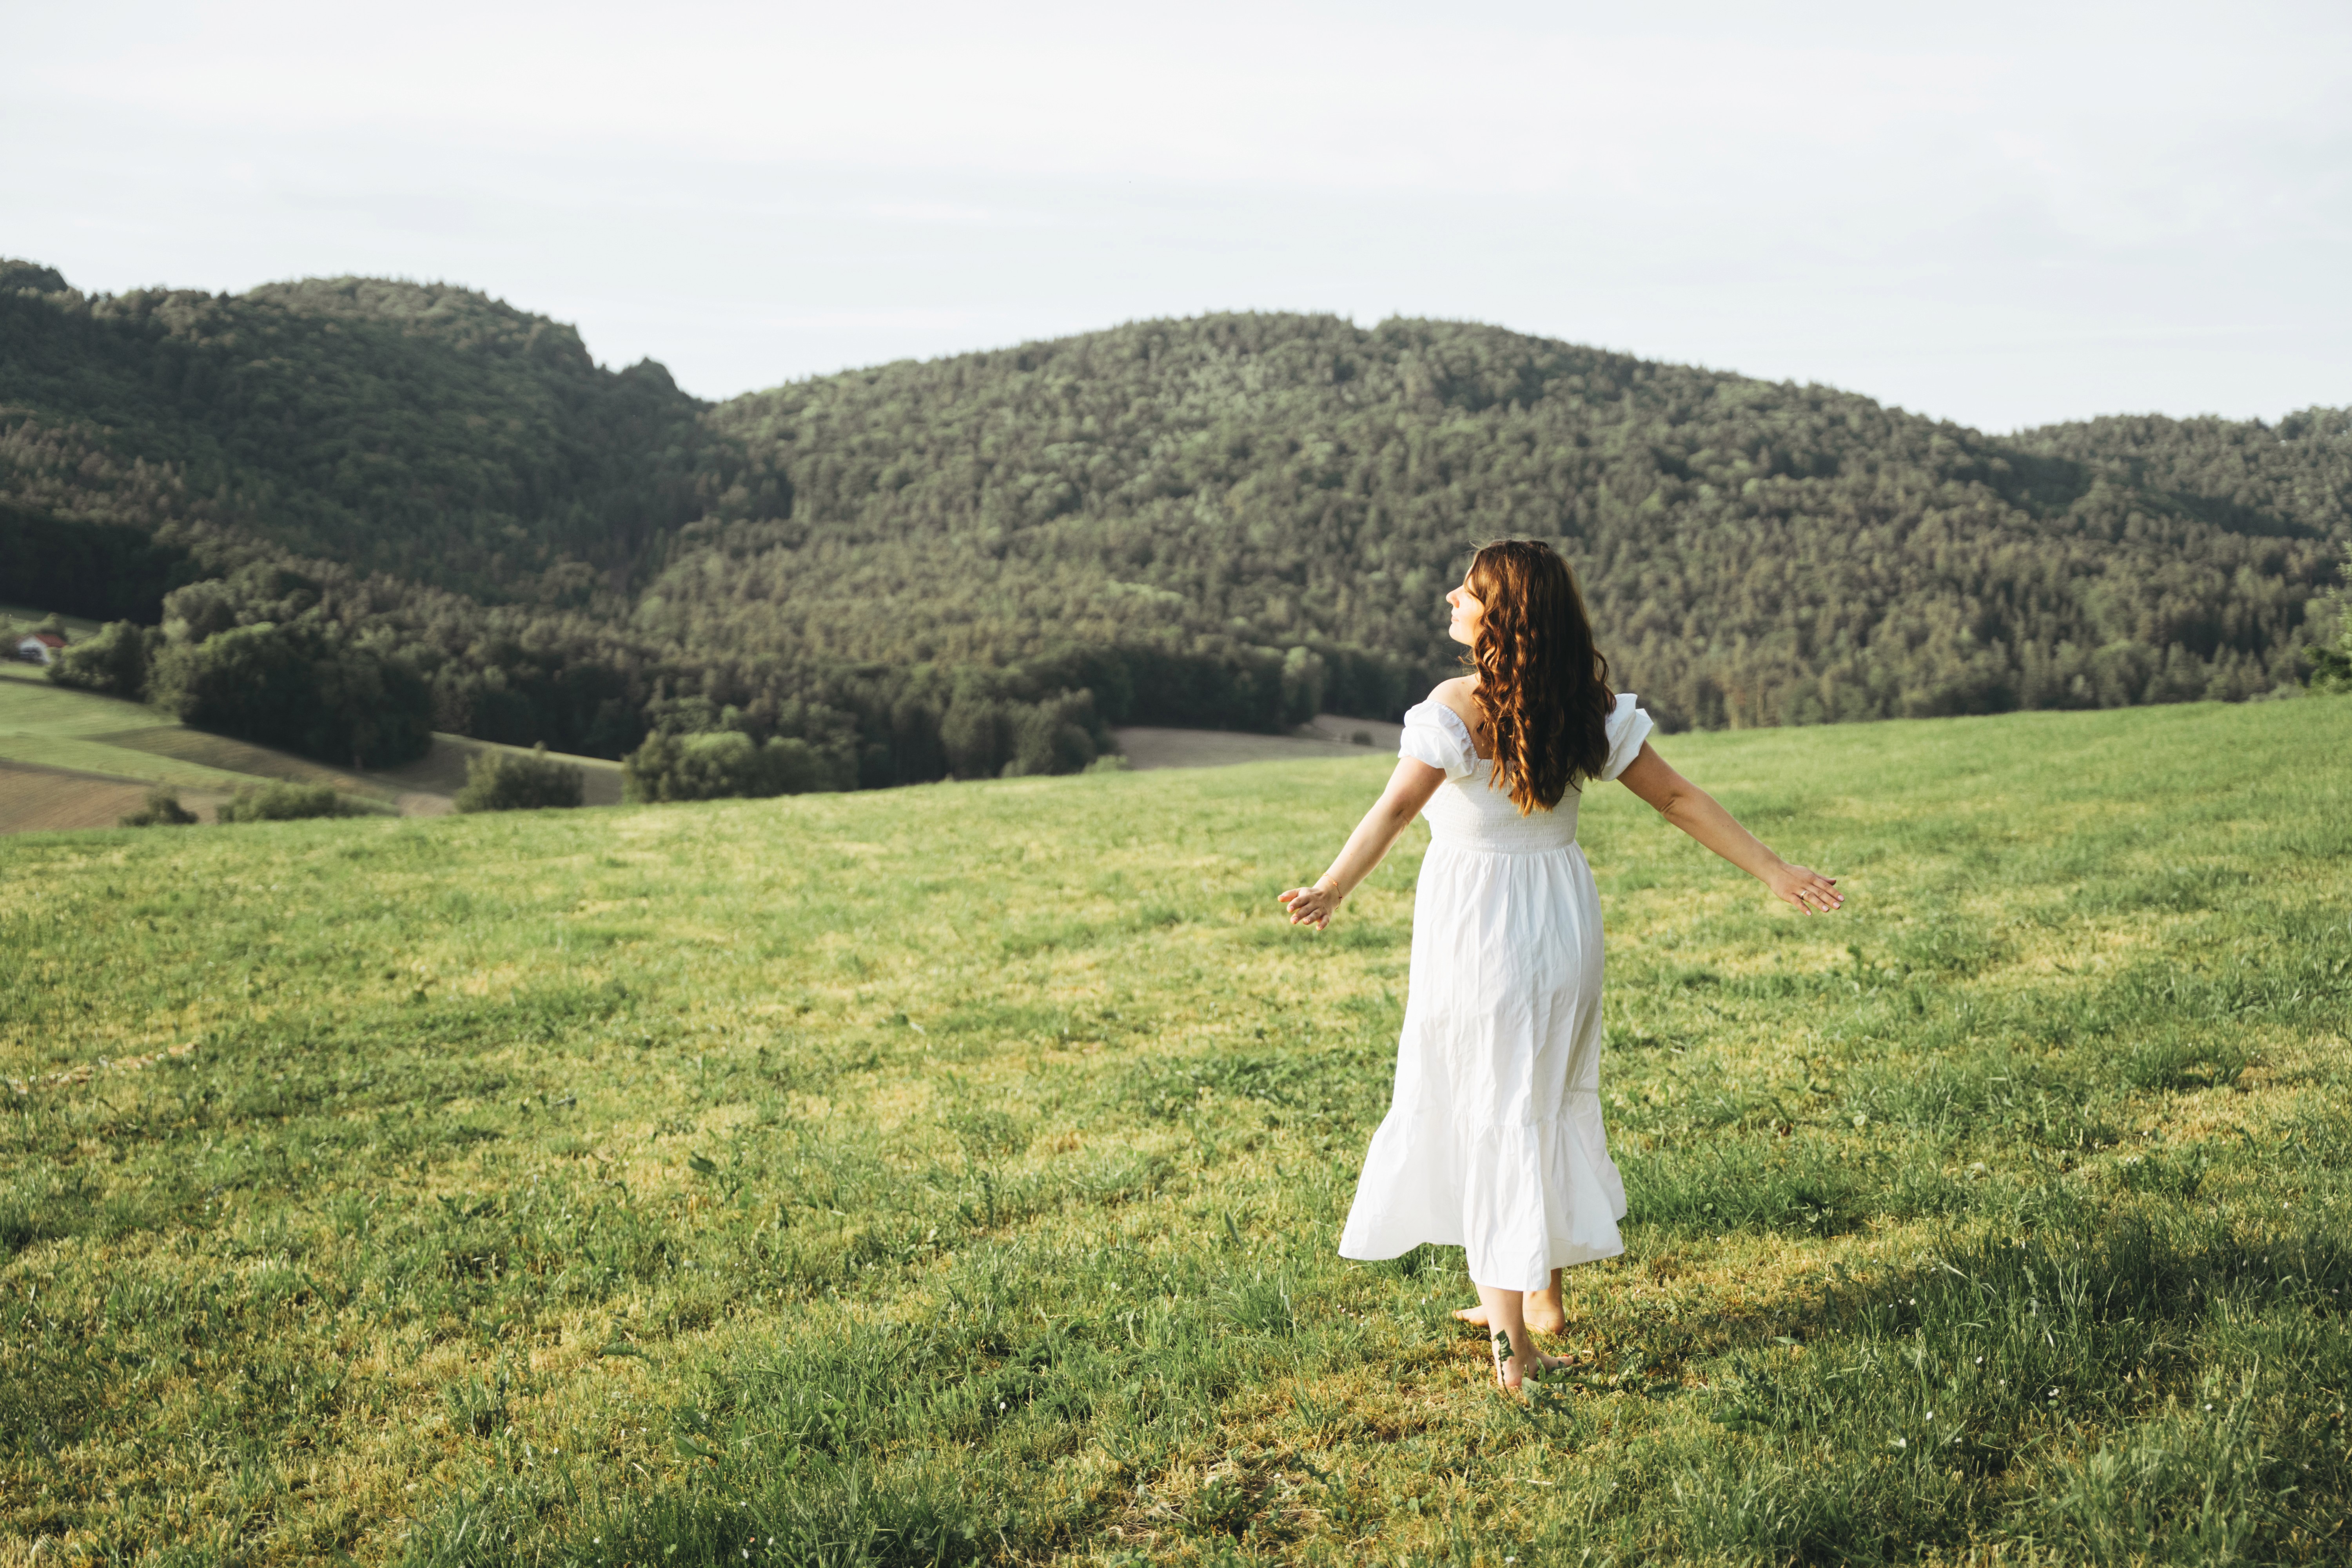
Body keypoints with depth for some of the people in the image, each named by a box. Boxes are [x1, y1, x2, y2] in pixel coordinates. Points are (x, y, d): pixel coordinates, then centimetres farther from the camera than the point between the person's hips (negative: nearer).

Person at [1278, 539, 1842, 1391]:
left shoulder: (1459, 706, -16)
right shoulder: (1588, 705, 0)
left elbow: (1396, 807, -29)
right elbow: (1678, 796, 2)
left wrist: (1333, 888, -38)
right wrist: (1773, 871, 8)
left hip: (1477, 924, -5)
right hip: (1564, 914, 6)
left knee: (1492, 1108, 2)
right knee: (1555, 1098, 20)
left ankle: (1511, 1334, 4)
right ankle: (1541, 1293, 34)